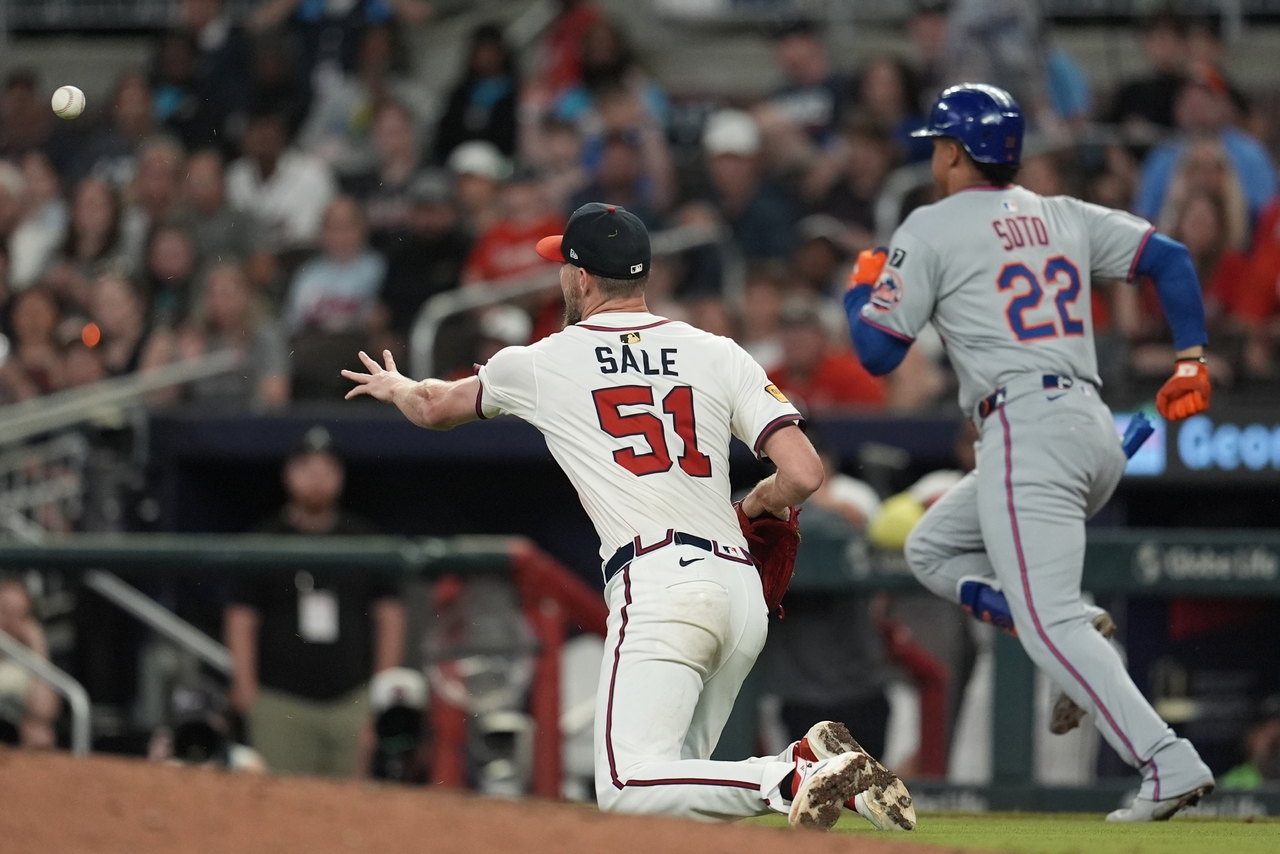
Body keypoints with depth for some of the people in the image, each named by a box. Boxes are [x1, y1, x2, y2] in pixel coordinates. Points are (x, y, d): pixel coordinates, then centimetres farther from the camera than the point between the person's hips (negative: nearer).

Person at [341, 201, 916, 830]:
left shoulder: (540, 364, 10)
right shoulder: (719, 355, 13)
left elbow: (436, 408, 31)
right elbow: (803, 475, 3)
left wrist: (396, 388, 55)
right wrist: (759, 503, 27)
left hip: (658, 587, -6)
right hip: (743, 590, 6)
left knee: (626, 789, -14)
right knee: (672, 775, 15)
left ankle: (796, 778, -32)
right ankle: (814, 758, -8)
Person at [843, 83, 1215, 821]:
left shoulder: (931, 230, 0)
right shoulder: (1065, 217, 19)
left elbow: (877, 352, 0)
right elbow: (1171, 258, 11)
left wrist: (862, 288, 20)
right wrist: (1192, 362, 9)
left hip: (1026, 433, -8)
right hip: (1097, 429, 8)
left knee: (1049, 623, -14)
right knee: (933, 548, 24)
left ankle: (1170, 765, -29)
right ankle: (1081, 639, 1)